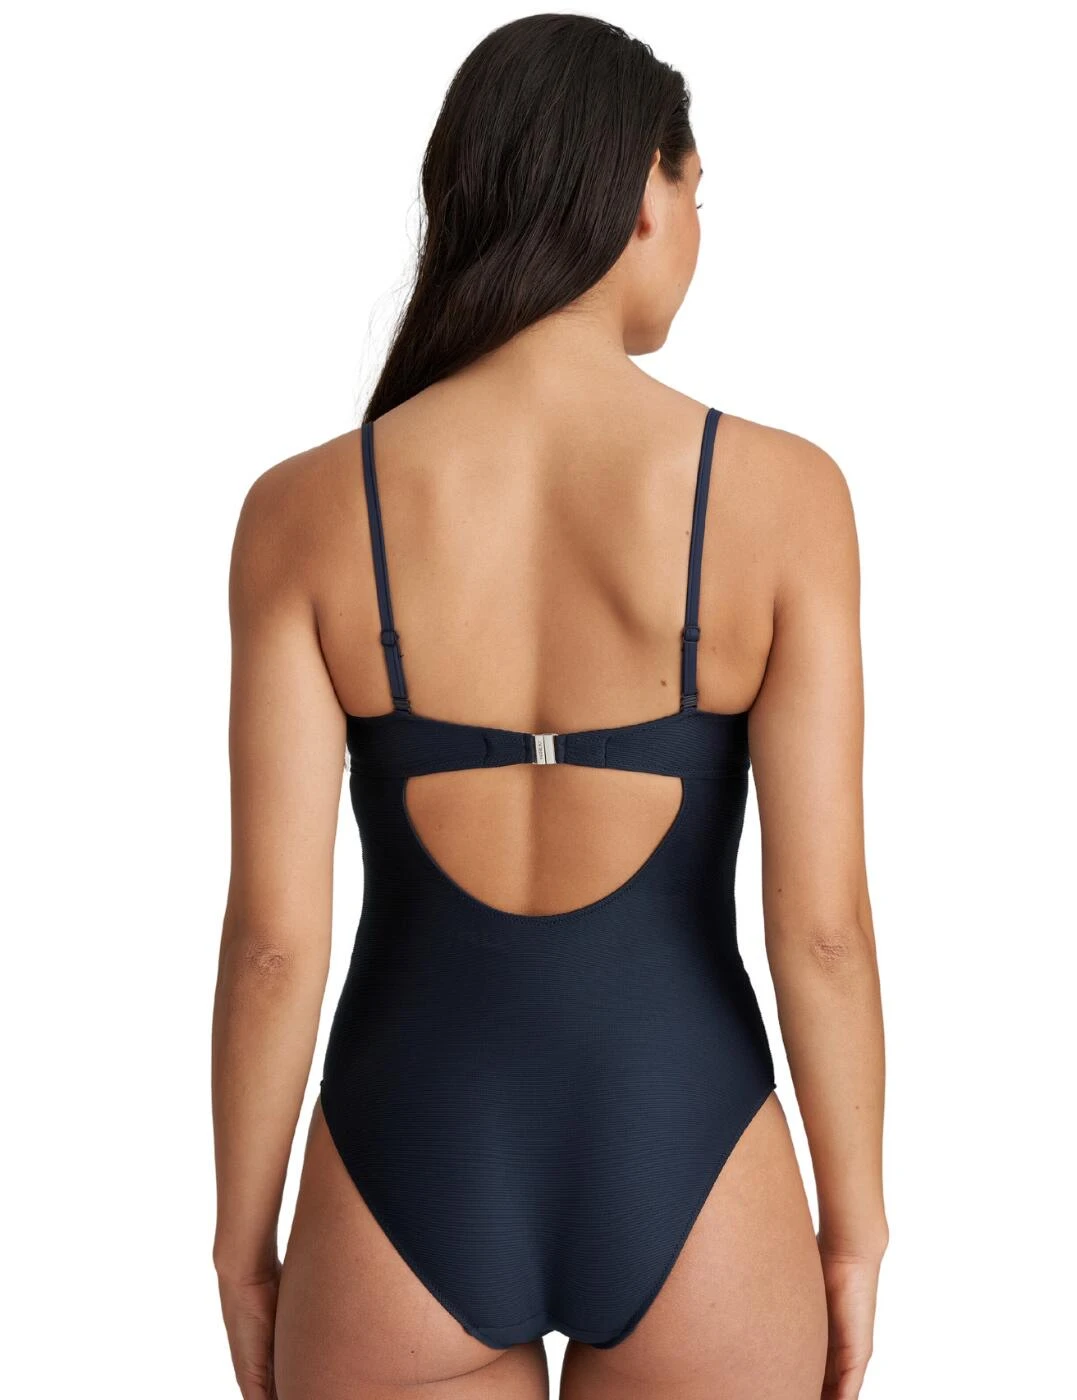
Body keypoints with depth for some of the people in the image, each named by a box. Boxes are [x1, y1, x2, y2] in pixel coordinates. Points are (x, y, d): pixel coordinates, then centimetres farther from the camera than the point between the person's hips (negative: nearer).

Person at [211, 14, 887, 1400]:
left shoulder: (305, 510, -11)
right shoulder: (780, 491, -13)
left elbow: (273, 936, -10)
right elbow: (821, 922, -12)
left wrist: (244, 1248, 4)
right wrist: (855, 1228, 3)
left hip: (410, 1190, 1)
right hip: (683, 1185, 0)